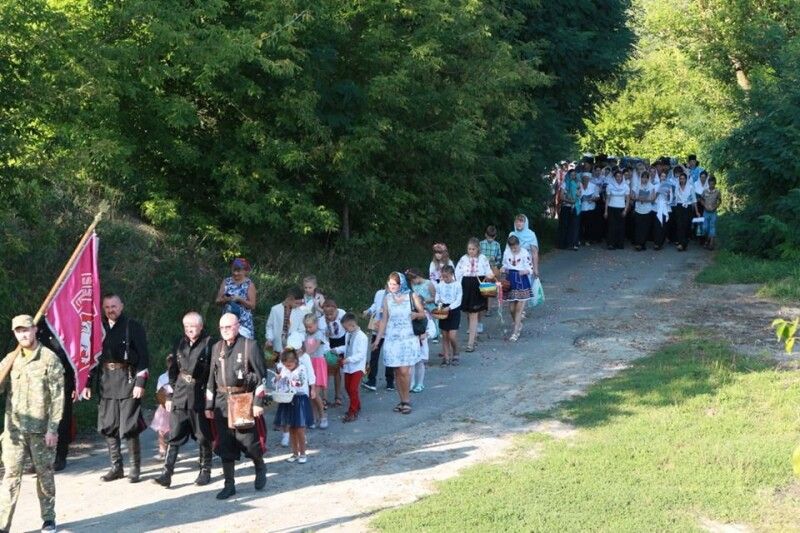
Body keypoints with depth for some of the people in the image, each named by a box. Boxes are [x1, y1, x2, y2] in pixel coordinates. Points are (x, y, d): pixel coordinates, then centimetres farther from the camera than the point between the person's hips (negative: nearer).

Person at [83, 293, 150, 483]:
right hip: (105, 381, 5)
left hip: (127, 380, -5)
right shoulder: (100, 328, 10)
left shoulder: (133, 327, -3)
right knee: (108, 428, 7)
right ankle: (116, 467, 18)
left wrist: (140, 383, -13)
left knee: (129, 428, -3)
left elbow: (143, 357, -6)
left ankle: (135, 468, 8)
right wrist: (87, 383, 9)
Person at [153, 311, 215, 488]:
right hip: (180, 396, 4)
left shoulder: (210, 344, -6)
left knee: (203, 436, 7)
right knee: (174, 435, -2)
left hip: (201, 396, -4)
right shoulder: (180, 343, 9)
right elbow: (173, 371, 13)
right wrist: (169, 396, 11)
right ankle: (167, 473, -4)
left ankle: (205, 471, 20)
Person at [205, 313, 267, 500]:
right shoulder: (216, 348, 10)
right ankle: (229, 485, 13)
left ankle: (260, 469, 30)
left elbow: (261, 376, -6)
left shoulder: (250, 346, -5)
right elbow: (212, 378, 14)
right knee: (224, 445, 5)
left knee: (249, 441, 0)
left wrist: (258, 402, -11)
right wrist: (209, 406, 11)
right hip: (223, 402, 5)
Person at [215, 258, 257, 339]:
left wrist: (239, 299, -15)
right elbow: (218, 300, 10)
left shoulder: (249, 284, 1)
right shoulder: (226, 282, 10)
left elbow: (252, 305, -3)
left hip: (244, 322, -3)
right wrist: (225, 299, -11)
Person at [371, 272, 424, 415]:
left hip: (408, 339, -3)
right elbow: (384, 320, 11)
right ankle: (403, 401, 13)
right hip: (392, 339, 3)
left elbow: (423, 313, 7)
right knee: (397, 372, 3)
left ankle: (406, 401, 2)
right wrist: (377, 339, 8)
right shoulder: (387, 299, 6)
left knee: (404, 371, -11)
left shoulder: (411, 296, 0)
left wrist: (416, 315, -16)